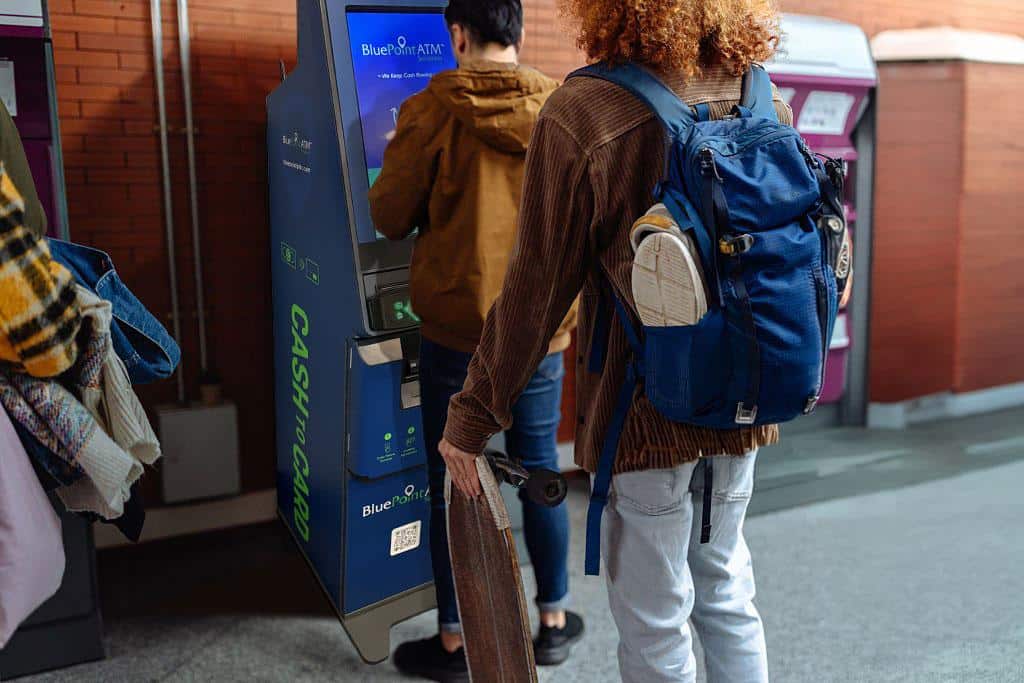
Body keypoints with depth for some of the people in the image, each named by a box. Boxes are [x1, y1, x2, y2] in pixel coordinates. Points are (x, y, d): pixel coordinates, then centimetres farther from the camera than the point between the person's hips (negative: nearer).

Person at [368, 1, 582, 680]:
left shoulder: (433, 110, -9)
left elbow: (389, 217, -3)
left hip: (459, 327, -3)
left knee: (453, 481, 8)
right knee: (540, 468, 16)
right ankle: (555, 620, 30)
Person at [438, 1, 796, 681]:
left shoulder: (584, 115, -19)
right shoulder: (768, 109, -1)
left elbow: (537, 292, -16)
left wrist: (471, 419, -5)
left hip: (644, 415, -5)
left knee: (655, 623, 13)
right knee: (727, 589, 25)